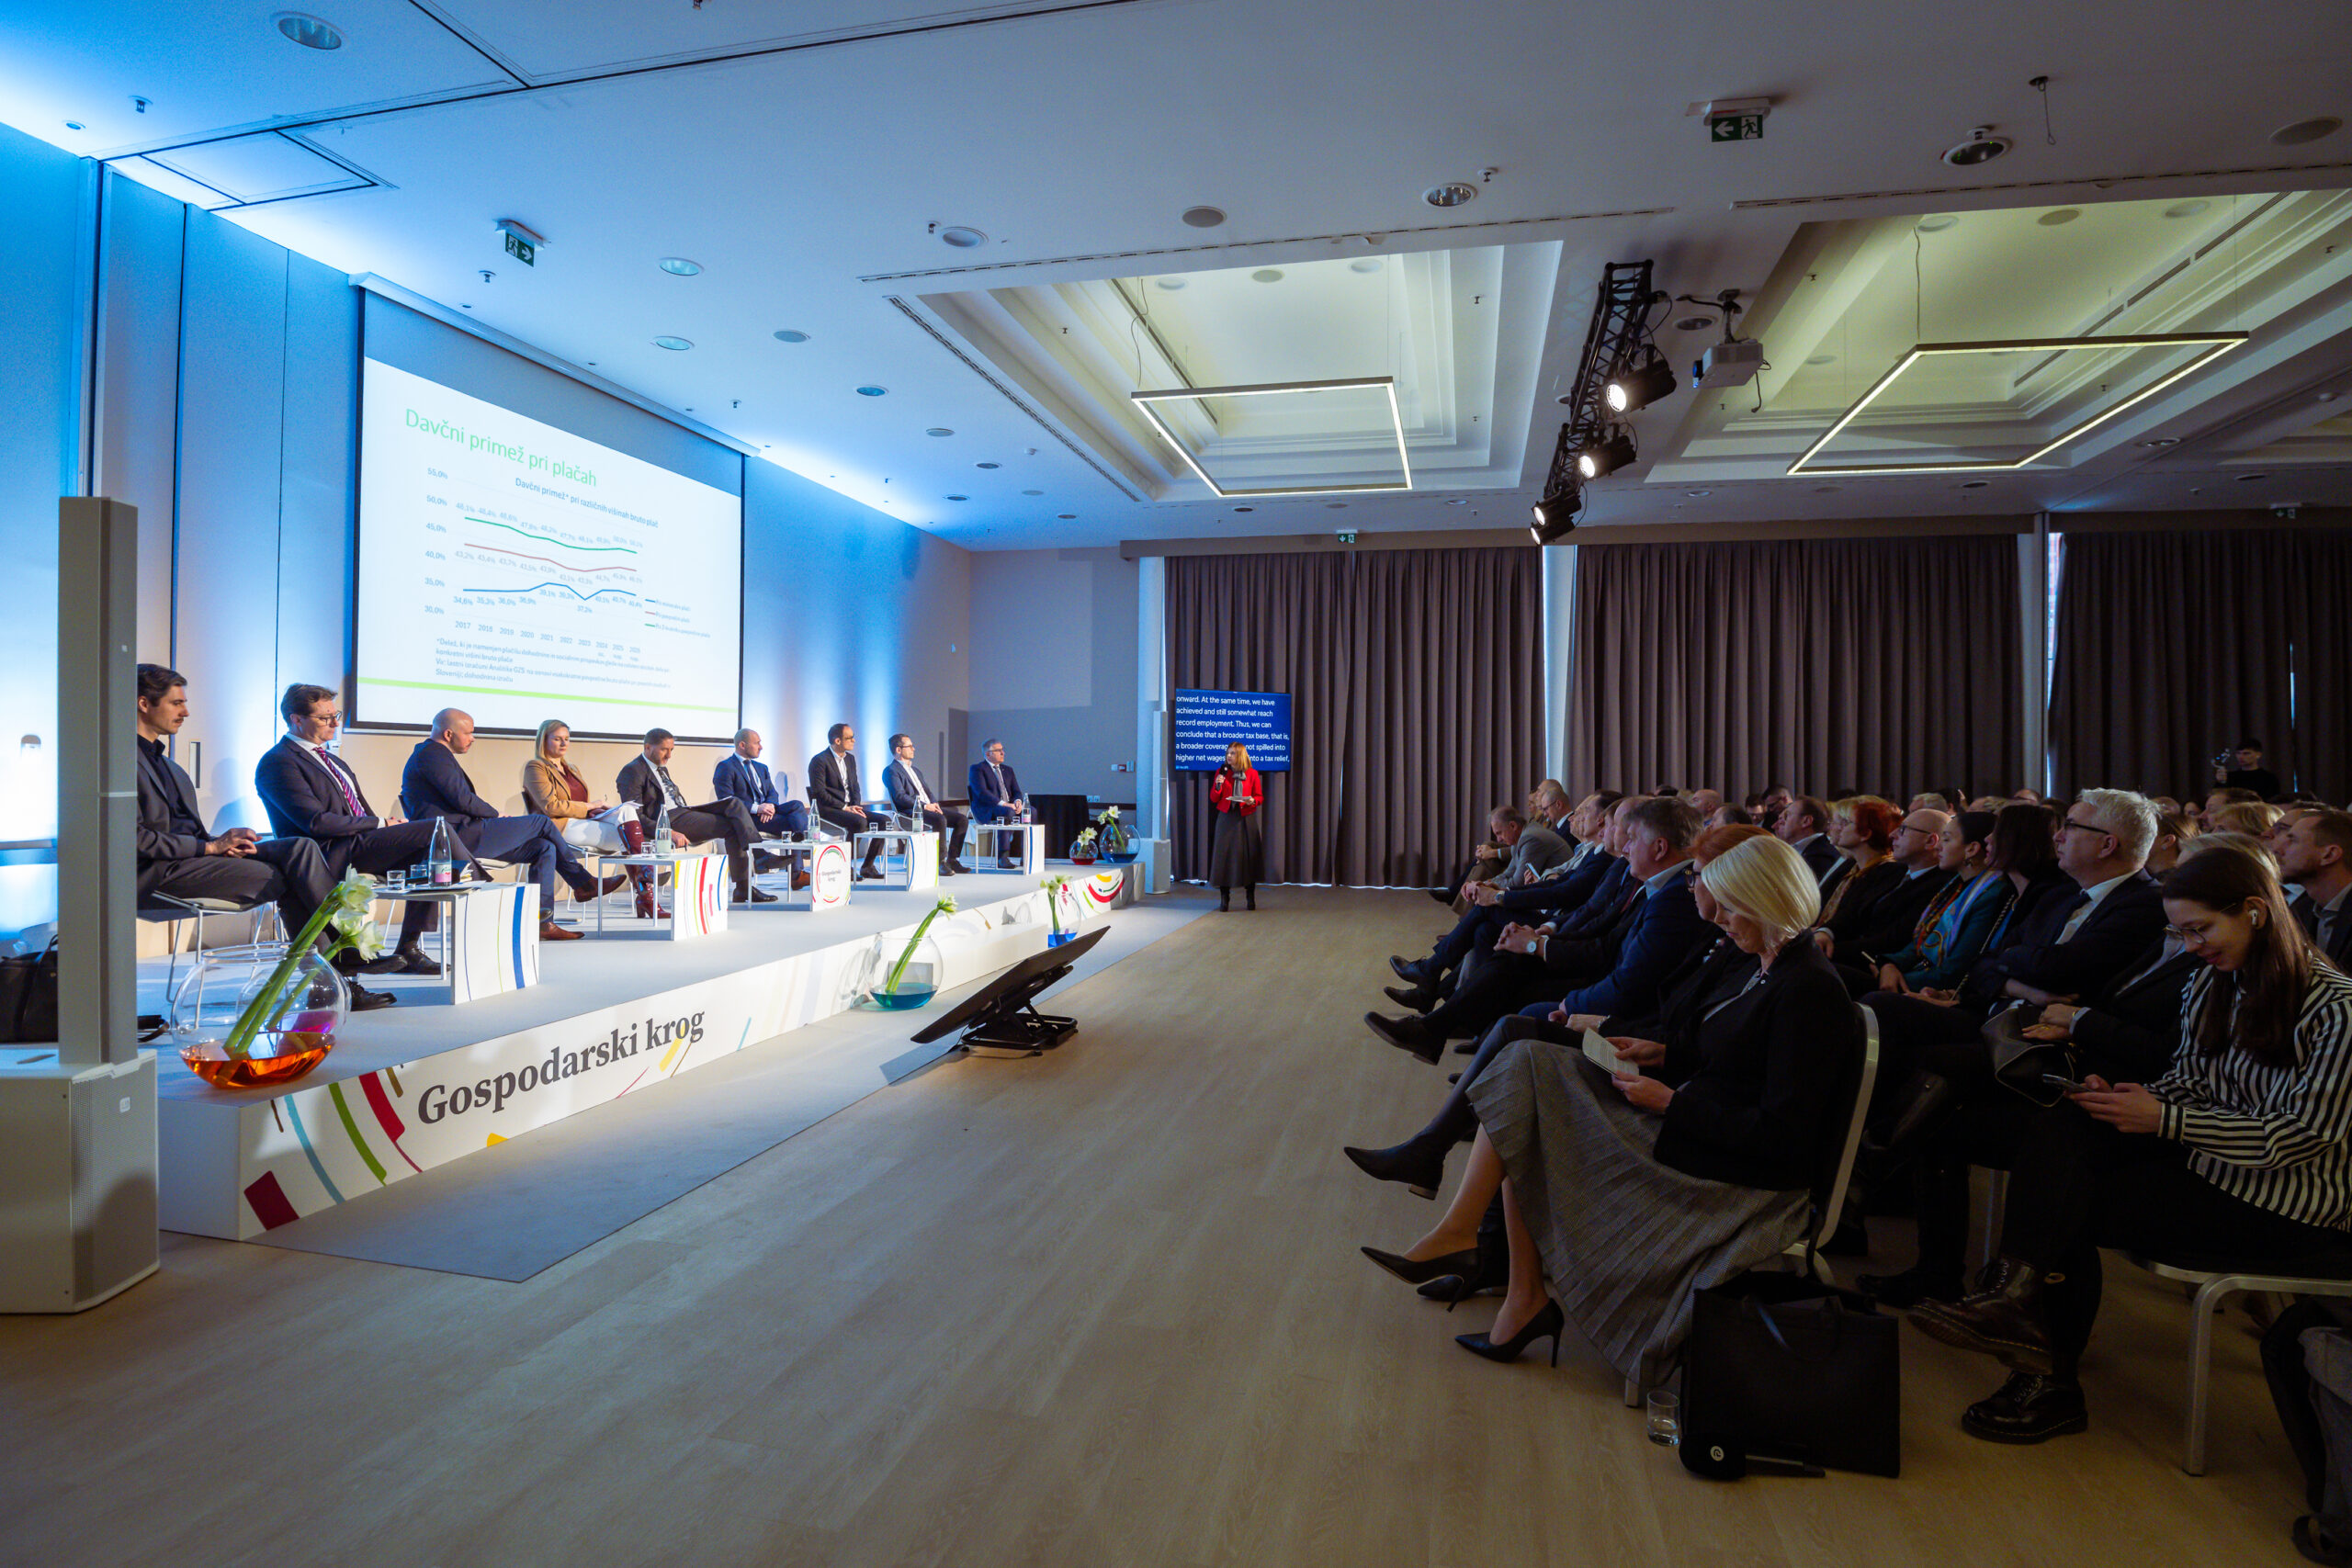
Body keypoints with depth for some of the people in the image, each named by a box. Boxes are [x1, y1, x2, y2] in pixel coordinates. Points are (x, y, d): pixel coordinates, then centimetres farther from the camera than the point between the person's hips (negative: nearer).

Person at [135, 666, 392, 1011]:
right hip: (160, 871, -8)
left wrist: (221, 840, 1)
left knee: (301, 847, -14)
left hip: (196, 854, 8)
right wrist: (210, 846, -15)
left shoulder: (165, 763, 25)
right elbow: (135, 837, -16)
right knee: (284, 880, -21)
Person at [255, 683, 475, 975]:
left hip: (361, 842, 9)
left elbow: (362, 812, 21)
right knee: (437, 830, -22)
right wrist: (381, 824, -13)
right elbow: (317, 822, -17)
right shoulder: (277, 762, -6)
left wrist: (387, 824, 0)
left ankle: (408, 951, -8)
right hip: (333, 855, -9)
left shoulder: (328, 758, 24)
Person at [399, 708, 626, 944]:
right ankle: (582, 882, 8)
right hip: (460, 837, -11)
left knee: (545, 848, 2)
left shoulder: (435, 754, 24)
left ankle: (542, 923, -1)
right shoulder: (432, 754, -10)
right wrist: (496, 814, -3)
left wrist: (492, 816, 8)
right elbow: (463, 800, -19)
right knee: (541, 821, -7)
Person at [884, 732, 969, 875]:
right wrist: (924, 806, -19)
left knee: (963, 819, -10)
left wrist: (934, 804, 1)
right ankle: (940, 862, -27)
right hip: (911, 812, -9)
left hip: (929, 808, 9)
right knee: (940, 820, -36)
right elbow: (900, 797, -13)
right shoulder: (891, 771, 0)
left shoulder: (916, 770, 28)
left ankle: (952, 860, -9)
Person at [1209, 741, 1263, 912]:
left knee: (1248, 855, 1)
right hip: (1226, 818, 1)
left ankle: (1250, 897, 13)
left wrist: (1252, 800, -16)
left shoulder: (1252, 774, 3)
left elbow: (1260, 797, 5)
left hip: (1246, 819, -1)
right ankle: (1224, 898, 4)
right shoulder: (1221, 772, 5)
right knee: (1224, 855, -3)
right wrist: (1218, 786, -13)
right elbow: (1214, 799, 4)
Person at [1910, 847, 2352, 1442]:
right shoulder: (2213, 985, 9)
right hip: (2212, 1162, 7)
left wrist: (2163, 1119, -23)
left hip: (2287, 1204, -7)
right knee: (2062, 1128, -20)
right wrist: (2129, 1098, -9)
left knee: (2074, 1206, -19)